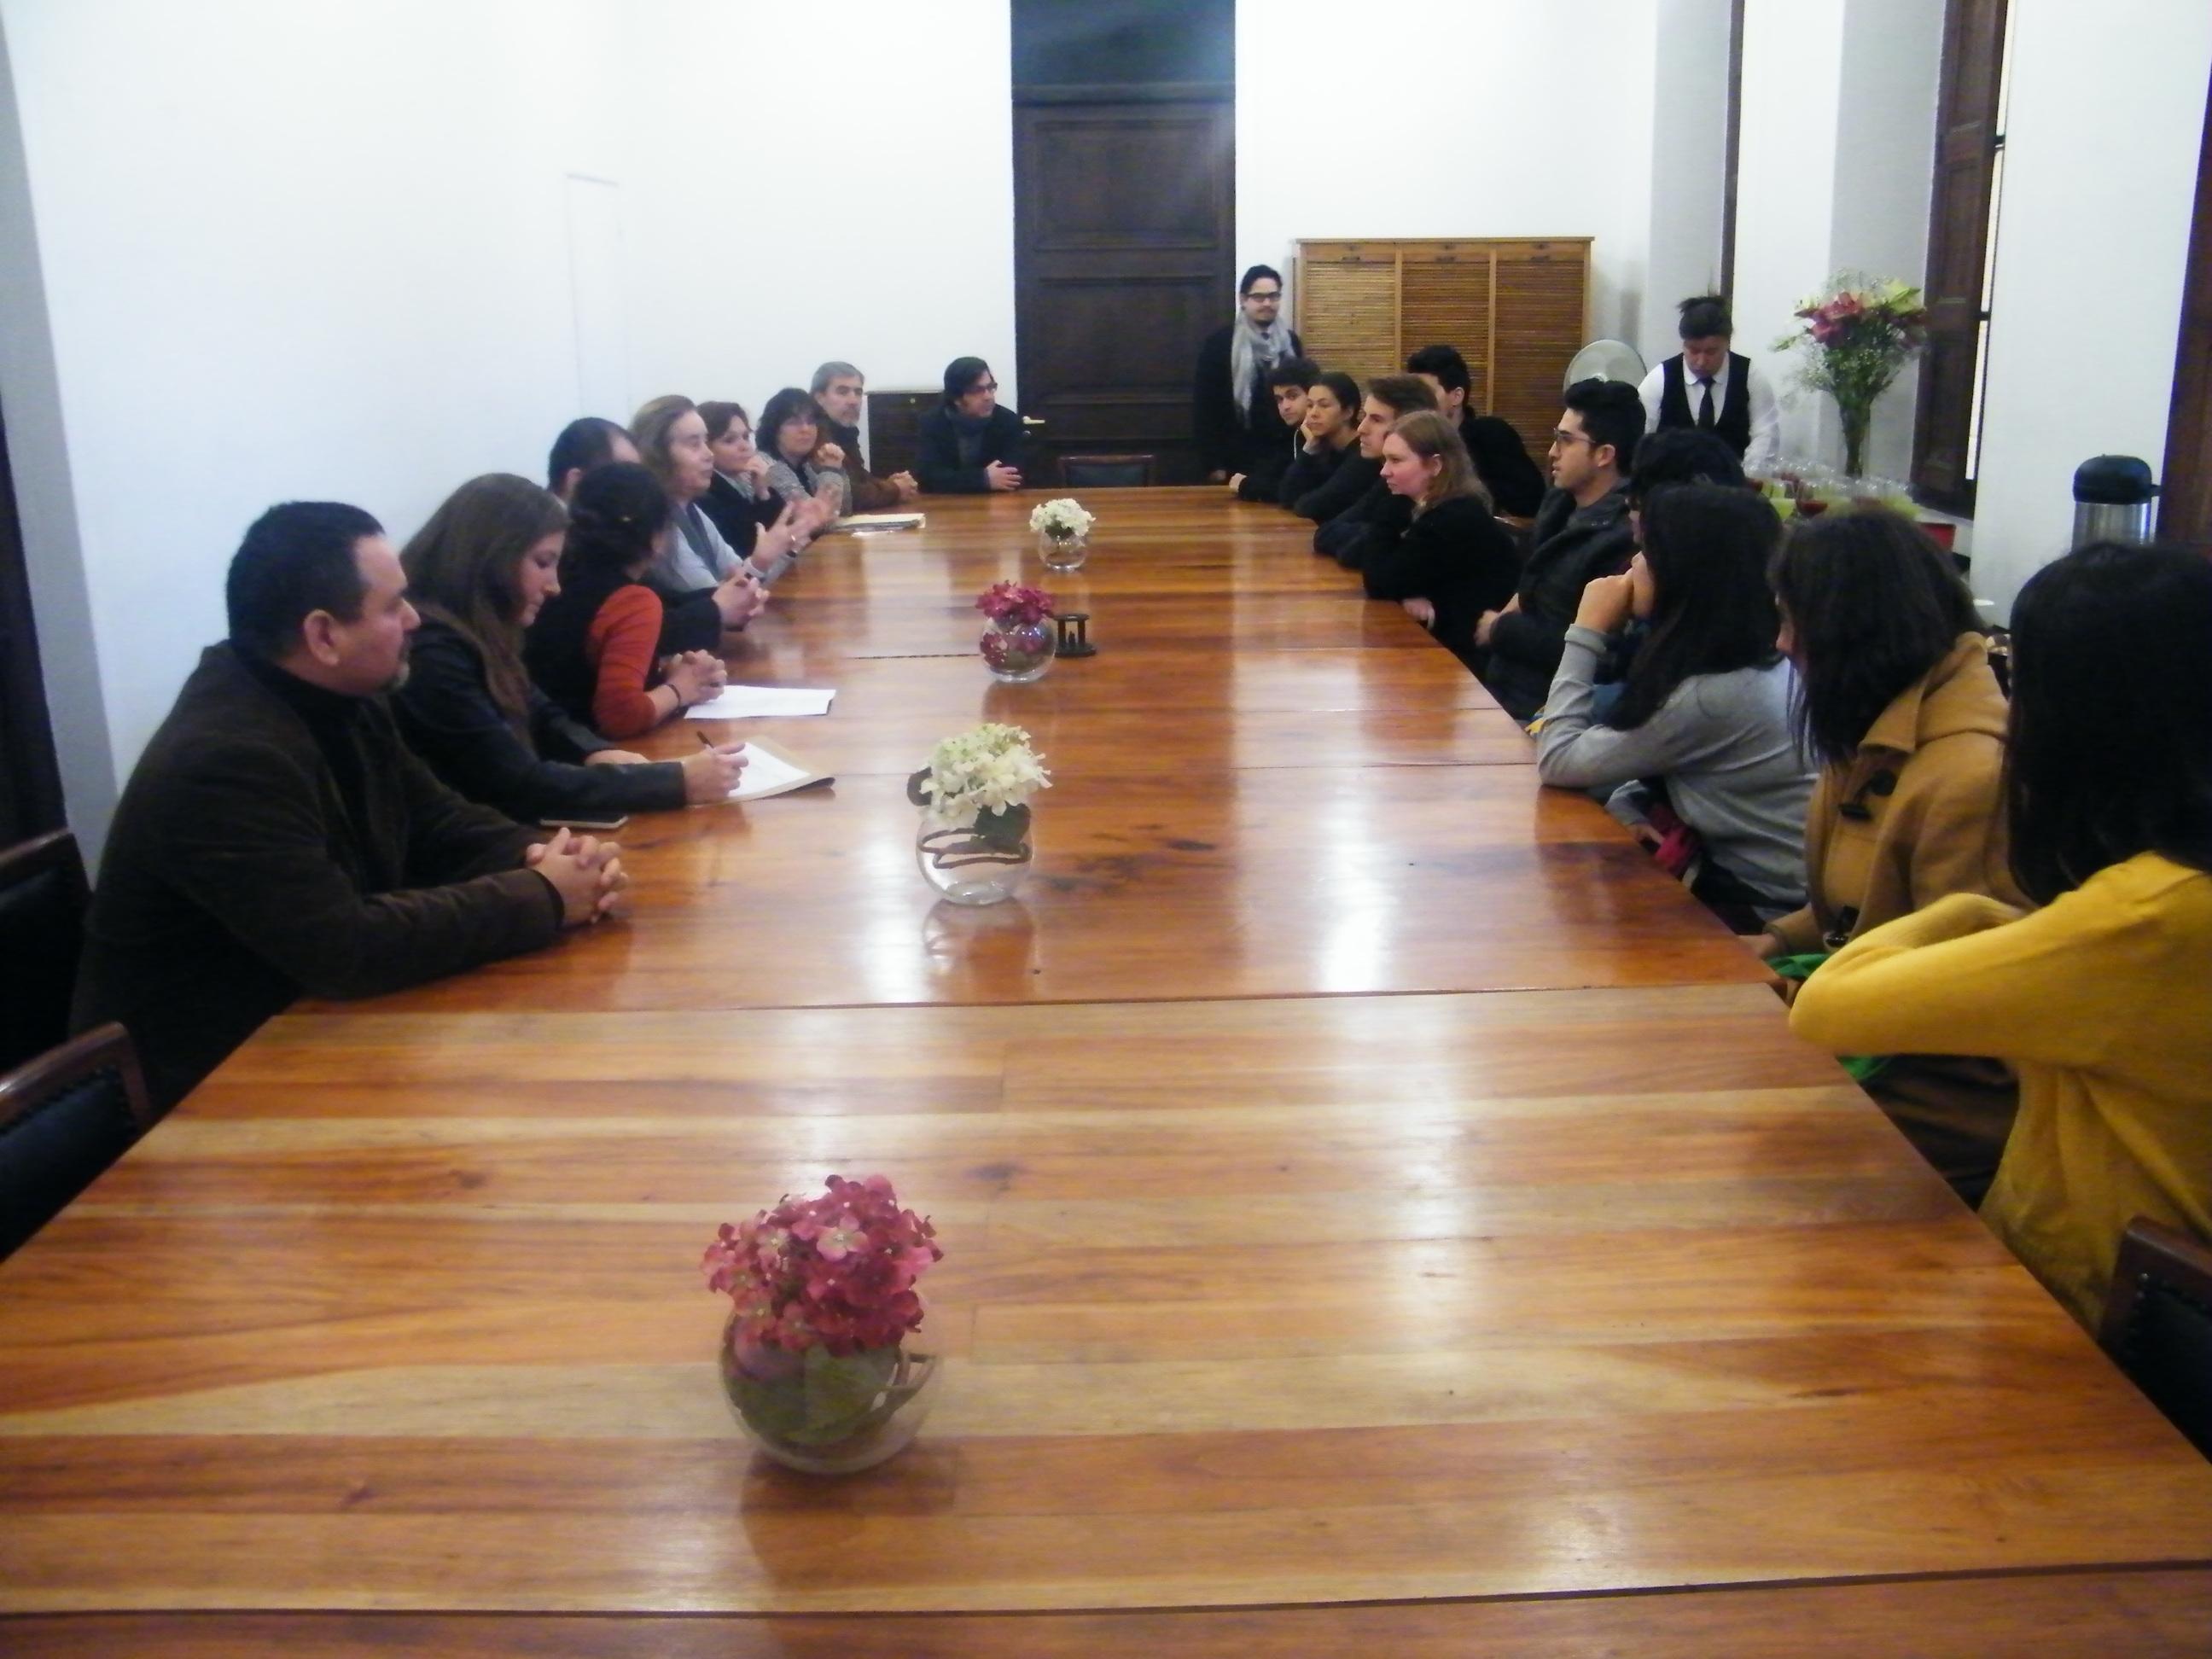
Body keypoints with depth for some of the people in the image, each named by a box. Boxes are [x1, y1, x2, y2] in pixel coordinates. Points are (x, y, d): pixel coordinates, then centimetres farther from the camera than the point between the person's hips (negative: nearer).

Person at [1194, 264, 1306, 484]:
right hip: (1237, 461, -4)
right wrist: (1213, 465, -11)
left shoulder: (1291, 341, 10)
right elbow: (1204, 406, -5)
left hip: (1283, 458, 4)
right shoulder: (1220, 342, -3)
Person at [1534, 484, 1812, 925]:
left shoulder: (1713, 695, -26)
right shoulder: (1763, 662, 2)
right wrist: (1627, 804, -8)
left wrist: (1588, 632, -12)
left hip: (1763, 914, -8)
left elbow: (1558, 762, -16)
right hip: (1736, 875, 8)